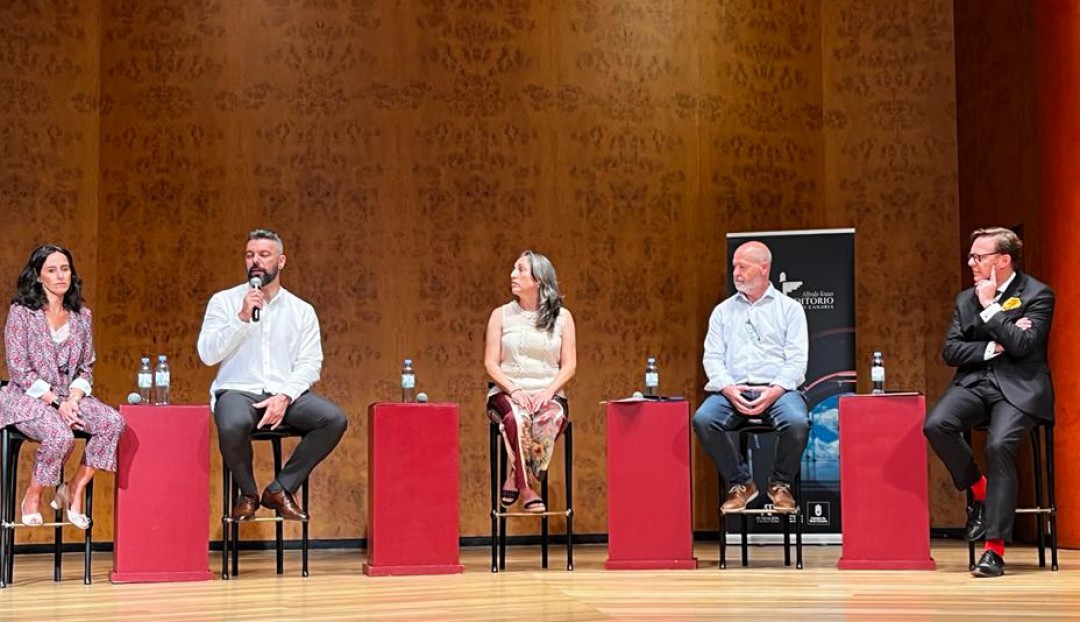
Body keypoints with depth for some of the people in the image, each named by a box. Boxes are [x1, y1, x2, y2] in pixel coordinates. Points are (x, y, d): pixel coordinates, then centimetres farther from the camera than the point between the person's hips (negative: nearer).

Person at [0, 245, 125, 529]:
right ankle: (32, 497, -10)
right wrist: (56, 402, -17)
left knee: (113, 422, -25)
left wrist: (73, 399, -10)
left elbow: (86, 368, 11)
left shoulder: (82, 315, 11)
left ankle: (74, 489, -11)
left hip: (70, 397, 5)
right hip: (28, 397, -5)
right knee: (61, 435, -36)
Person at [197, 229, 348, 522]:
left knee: (335, 419, -25)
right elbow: (207, 354, -4)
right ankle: (248, 494, -6)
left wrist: (285, 396, -15)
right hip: (238, 390, -2)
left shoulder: (302, 310, 11)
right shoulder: (224, 301, 7)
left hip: (285, 393, 2)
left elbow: (310, 363, 2)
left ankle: (280, 489, -8)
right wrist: (242, 318, -15)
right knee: (233, 425, -38)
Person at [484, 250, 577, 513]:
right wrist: (514, 390, -14)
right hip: (508, 391, 0)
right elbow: (491, 363, 3)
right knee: (517, 418, -36)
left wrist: (549, 391, -14)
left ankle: (515, 478, -19)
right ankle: (525, 489, -24)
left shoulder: (562, 316, 7)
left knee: (552, 419, -35)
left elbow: (569, 365, 4)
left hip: (547, 393, 0)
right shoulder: (501, 315, 8)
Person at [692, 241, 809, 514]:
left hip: (777, 390, -2)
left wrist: (774, 391, -16)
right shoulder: (723, 311, 18)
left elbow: (797, 359, 1)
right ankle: (740, 483, -7)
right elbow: (712, 357, 9)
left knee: (797, 422, -34)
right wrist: (728, 389, -11)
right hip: (732, 390, 2)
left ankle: (780, 484, -4)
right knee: (703, 419, -29)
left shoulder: (790, 308, 10)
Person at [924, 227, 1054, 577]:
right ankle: (978, 489, 1)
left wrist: (990, 307, -10)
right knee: (935, 425, -25)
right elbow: (950, 351, 6)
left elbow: (1023, 345, -15)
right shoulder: (966, 299, 15)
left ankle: (995, 548, -24)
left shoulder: (1037, 295, 0)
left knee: (1000, 445, -30)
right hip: (975, 383, 5)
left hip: (1019, 387, -5)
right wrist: (993, 347, -9)